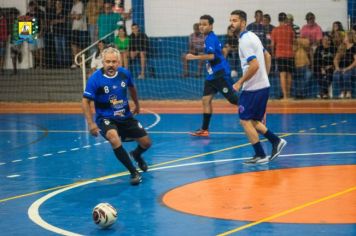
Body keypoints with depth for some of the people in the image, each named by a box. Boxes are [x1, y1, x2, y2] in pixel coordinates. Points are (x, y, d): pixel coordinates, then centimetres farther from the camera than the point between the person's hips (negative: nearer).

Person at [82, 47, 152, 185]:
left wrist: (137, 104, 28)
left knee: (146, 143, 6)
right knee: (114, 139, -36)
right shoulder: (95, 79, -19)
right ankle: (134, 173, -22)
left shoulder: (124, 74, -7)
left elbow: (131, 88, 15)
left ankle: (136, 155, 46)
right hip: (106, 119, -5)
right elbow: (85, 101, -15)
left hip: (126, 117, 5)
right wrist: (91, 123, -24)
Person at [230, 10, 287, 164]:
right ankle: (276, 141, 13)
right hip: (262, 85, 9)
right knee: (253, 121, 16)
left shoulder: (245, 40, -17)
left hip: (253, 89, -9)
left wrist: (240, 82, -17)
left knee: (245, 121, -2)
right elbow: (267, 56, 24)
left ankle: (260, 155, 0)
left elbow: (254, 65, -24)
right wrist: (264, 76, 26)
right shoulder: (251, 36, 14)